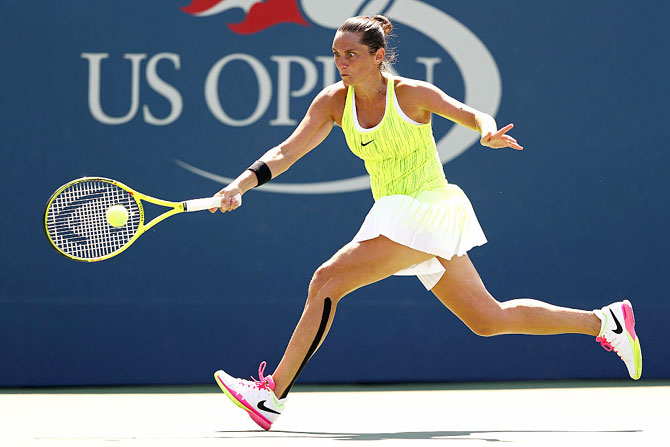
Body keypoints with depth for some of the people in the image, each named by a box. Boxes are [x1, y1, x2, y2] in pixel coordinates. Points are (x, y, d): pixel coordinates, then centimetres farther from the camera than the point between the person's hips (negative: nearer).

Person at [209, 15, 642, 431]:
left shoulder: (411, 94, -11)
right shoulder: (334, 102, 3)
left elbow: (472, 115, -5)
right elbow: (288, 151, -2)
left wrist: (489, 132, -28)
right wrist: (244, 182, -18)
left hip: (428, 209, -7)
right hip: (397, 218, 7)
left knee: (327, 280, -18)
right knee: (488, 319, 12)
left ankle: (273, 393, -15)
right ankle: (604, 322, 23)